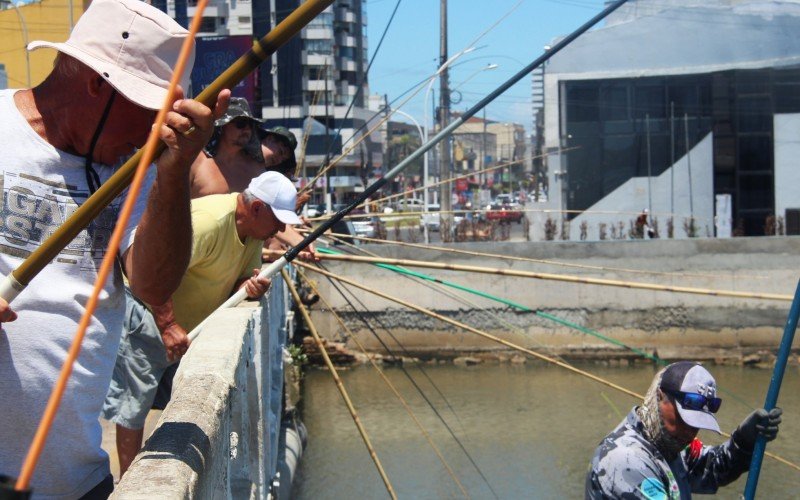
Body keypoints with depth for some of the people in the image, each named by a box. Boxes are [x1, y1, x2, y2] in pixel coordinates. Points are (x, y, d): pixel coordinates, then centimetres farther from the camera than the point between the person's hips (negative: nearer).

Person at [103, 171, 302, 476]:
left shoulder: (255, 230, 1)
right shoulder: (210, 220, -29)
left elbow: (242, 277, 6)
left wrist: (250, 285, -18)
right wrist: (168, 326, -38)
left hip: (189, 322, 10)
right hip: (147, 309, -10)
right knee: (134, 402, -7)